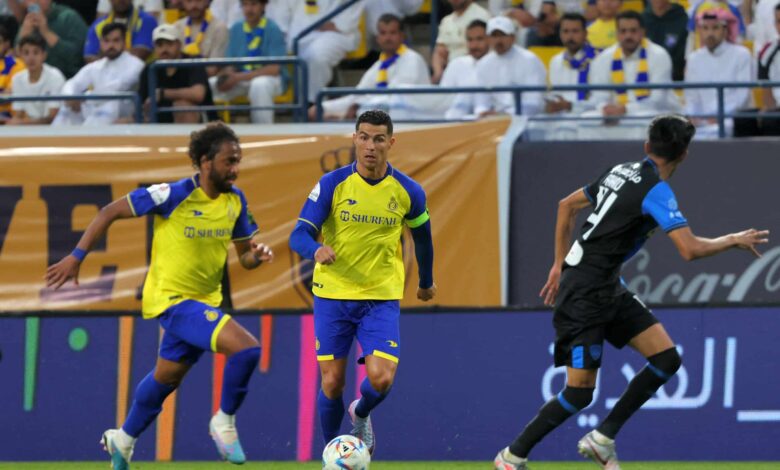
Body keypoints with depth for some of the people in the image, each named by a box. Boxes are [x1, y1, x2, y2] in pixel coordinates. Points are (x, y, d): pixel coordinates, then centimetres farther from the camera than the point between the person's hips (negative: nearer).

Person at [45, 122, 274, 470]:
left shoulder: (235, 200, -1)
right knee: (246, 348, -24)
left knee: (167, 377, 22)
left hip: (204, 301, 7)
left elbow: (244, 256, 9)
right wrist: (77, 256, -11)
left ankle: (123, 441, 43)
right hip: (171, 298, -7)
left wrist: (257, 255, -15)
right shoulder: (173, 195, -20)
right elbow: (111, 212, -11)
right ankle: (225, 422, -3)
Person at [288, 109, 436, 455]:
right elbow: (299, 236, -16)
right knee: (332, 382, 0)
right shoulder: (332, 184, -10)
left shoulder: (408, 192, -4)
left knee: (381, 378, -14)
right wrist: (317, 250, -39)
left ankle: (361, 414, 22)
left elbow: (422, 236, 16)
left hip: (382, 298, 1)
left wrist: (426, 282, 28)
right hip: (332, 295, -1)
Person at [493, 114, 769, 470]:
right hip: (585, 294, -9)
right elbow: (690, 250, -26)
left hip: (609, 290, 9)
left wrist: (559, 264, 24)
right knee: (579, 392, -7)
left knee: (667, 359, 3)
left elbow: (567, 205, 19)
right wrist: (734, 240, -9)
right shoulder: (656, 191, -18)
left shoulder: (622, 172, 8)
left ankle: (602, 439, 9)